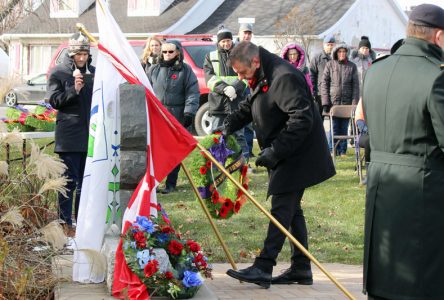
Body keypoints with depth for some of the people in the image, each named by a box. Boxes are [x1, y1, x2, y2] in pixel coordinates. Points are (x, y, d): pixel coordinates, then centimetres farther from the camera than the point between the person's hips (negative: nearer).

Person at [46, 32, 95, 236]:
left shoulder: (93, 72, 12)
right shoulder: (58, 73, -1)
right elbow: (54, 100, -7)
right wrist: (74, 90, -19)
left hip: (91, 135, 5)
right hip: (69, 136, -5)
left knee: (86, 181, 10)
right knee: (69, 181, -2)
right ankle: (65, 223, 5)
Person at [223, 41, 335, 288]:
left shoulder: (285, 78, -22)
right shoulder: (263, 78, 11)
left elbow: (302, 119, -27)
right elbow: (248, 108, 25)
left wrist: (275, 151, -26)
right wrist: (228, 126, 6)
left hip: (297, 155, -10)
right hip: (284, 157, 10)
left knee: (282, 209, -11)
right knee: (291, 209, 12)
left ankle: (263, 268, -12)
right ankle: (301, 269, 18)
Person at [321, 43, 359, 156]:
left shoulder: (352, 66, 6)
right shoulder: (330, 65, 3)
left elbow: (355, 86, 5)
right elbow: (324, 83, 1)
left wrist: (354, 103, -3)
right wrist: (325, 102, -6)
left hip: (347, 102, 1)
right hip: (333, 101, -1)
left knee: (344, 128, 6)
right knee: (334, 127, -2)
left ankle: (342, 150, 14)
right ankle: (332, 150, 7)